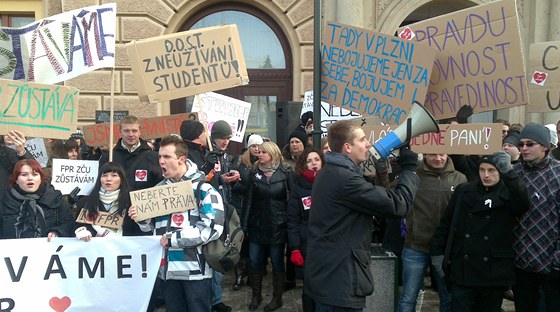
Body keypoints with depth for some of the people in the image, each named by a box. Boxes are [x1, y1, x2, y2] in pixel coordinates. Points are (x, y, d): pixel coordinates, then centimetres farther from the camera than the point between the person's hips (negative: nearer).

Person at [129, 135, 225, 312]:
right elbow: (154, 227, 18)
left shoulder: (204, 188, -9)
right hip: (168, 268, 6)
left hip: (195, 269, -6)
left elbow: (212, 228, -18)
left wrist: (173, 238, -16)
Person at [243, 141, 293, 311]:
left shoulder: (286, 173, -4)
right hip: (257, 225, 3)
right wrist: (244, 224, -1)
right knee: (255, 262, 9)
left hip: (277, 225, -3)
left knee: (277, 263, 8)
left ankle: (277, 298, 23)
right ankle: (256, 295, 27)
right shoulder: (254, 173, 5)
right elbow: (249, 200, 3)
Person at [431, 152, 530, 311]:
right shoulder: (463, 191, 5)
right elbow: (445, 224, 9)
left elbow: (523, 202, -26)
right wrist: (437, 252, 3)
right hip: (462, 272, 1)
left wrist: (509, 172, -36)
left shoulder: (509, 195, -2)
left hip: (494, 273, -1)